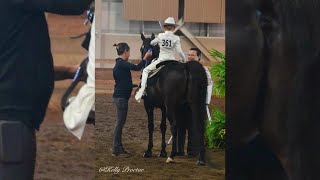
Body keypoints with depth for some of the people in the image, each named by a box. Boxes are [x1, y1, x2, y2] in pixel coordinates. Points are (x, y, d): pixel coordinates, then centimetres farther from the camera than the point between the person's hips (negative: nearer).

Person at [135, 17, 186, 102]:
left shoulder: (160, 36, -1)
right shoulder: (176, 38, -4)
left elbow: (151, 43, 17)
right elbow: (179, 51, -9)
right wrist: (184, 59, 8)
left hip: (161, 60, -1)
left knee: (146, 70, 14)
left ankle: (142, 89, -2)